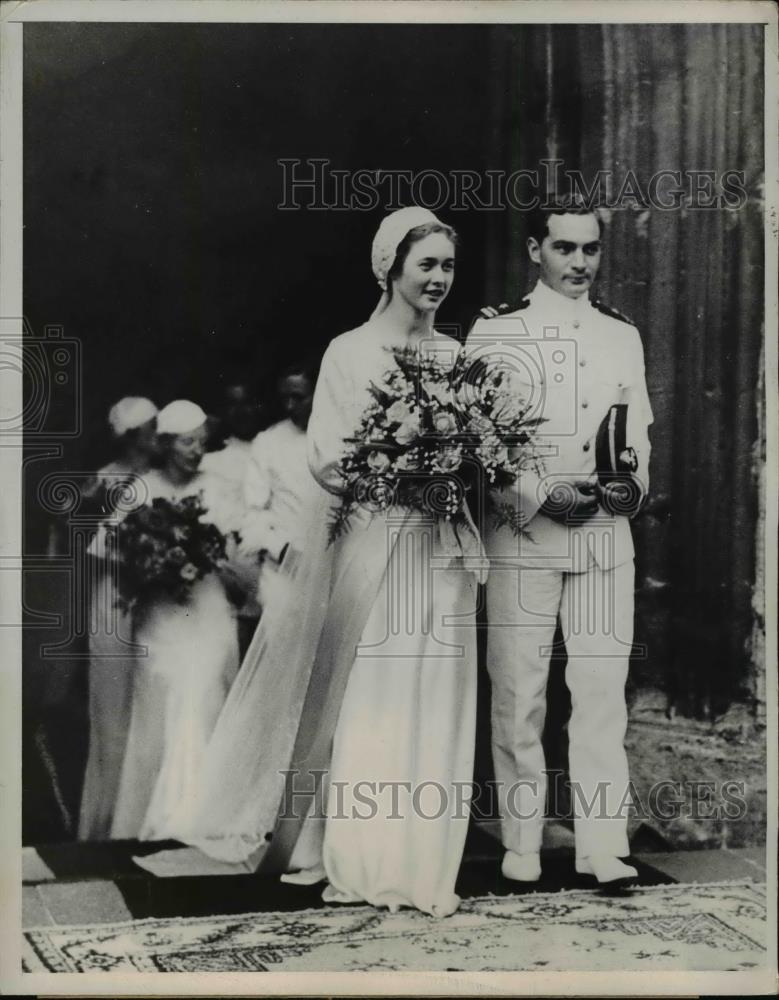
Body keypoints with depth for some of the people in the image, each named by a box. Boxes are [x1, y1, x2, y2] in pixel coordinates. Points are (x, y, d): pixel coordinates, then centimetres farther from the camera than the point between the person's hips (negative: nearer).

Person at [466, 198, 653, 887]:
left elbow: (639, 431, 17)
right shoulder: (495, 333, 4)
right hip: (523, 533, -3)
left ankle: (603, 844, 6)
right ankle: (521, 843, 13)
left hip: (607, 534, 3)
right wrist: (541, 495, -14)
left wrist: (637, 481, -4)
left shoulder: (623, 336, 17)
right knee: (519, 691, 1)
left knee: (604, 689, -1)